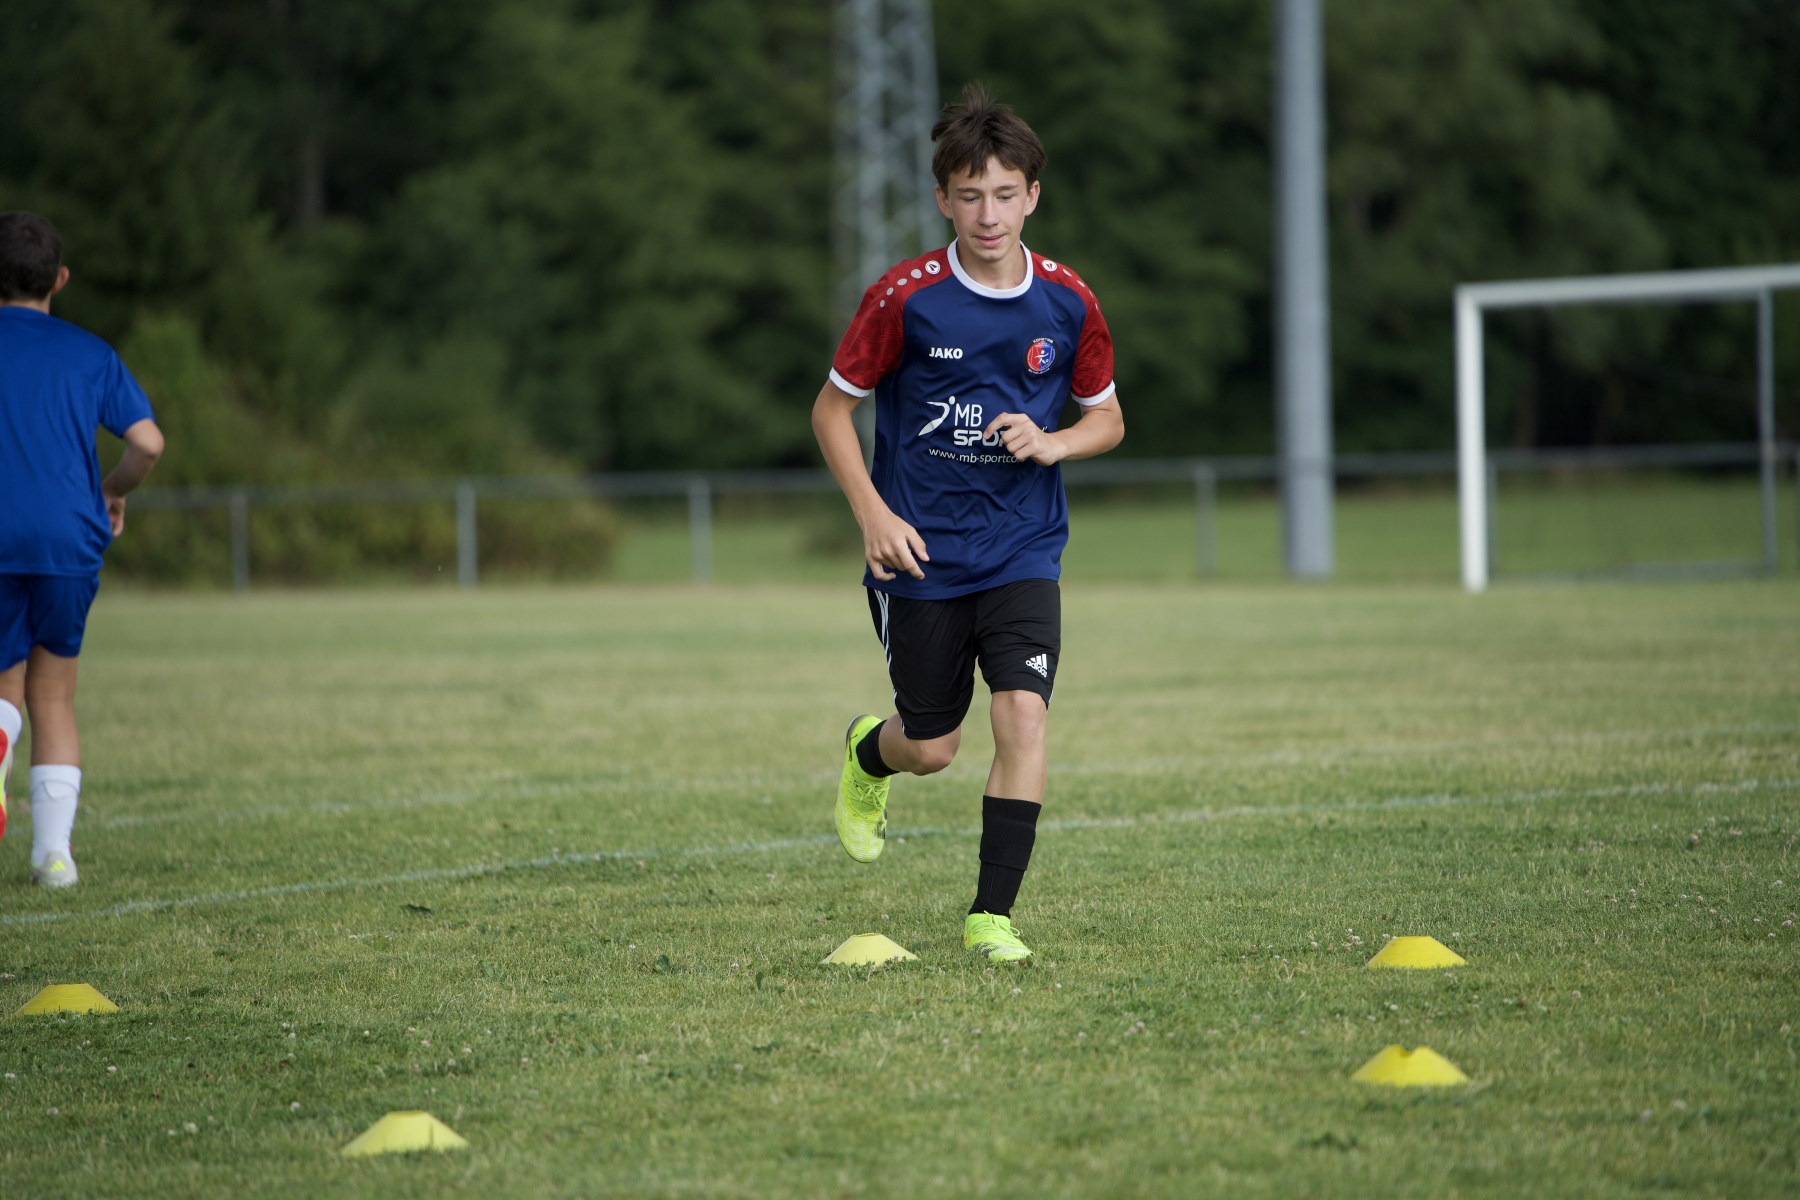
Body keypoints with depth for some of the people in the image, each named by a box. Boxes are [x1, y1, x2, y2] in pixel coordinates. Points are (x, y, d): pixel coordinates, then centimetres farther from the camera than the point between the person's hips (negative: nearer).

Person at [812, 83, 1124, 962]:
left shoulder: (1066, 303, -3)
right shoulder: (905, 298, -11)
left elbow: (1107, 417, 11)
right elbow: (832, 408, -1)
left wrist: (1052, 443, -12)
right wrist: (874, 514, -12)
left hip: (1022, 550, 1)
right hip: (921, 552, -1)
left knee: (1023, 713, -18)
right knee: (931, 749, 8)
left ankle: (992, 916, -8)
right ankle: (867, 758, 47)